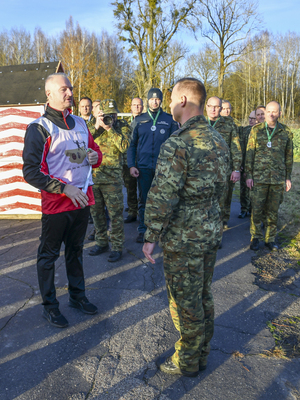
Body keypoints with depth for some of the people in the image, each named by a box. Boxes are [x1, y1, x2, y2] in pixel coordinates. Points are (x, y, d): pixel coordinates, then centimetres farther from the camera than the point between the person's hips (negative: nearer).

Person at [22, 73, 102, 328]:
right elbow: (30, 172, -15)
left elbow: (95, 151, 21)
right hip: (56, 203, -6)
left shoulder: (80, 123, 9)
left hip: (82, 200, 6)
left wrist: (95, 156, -4)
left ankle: (77, 295, 36)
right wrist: (65, 188, -21)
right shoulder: (39, 128, -11)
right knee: (49, 255, 8)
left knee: (76, 251, 19)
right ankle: (50, 305, 25)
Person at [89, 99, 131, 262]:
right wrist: (96, 126, -13)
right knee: (96, 212, 14)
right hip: (92, 176, 5)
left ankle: (117, 246, 12)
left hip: (112, 178, -4)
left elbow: (124, 146, -18)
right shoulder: (94, 125, 10)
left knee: (115, 213, 0)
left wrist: (109, 128, -16)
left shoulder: (122, 126, 0)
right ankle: (101, 242, 30)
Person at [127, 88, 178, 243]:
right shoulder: (139, 120, 9)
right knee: (143, 200, 7)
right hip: (143, 167, 1)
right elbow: (132, 144, 9)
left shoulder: (170, 120, 6)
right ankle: (142, 230, 18)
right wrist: (131, 165, -2)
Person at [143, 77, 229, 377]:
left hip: (183, 239, -8)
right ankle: (201, 353, 39)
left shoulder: (177, 145, -21)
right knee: (203, 296, 20)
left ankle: (186, 362, 29)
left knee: (185, 301, 9)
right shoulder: (218, 140, 5)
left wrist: (151, 237, -12)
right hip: (211, 233, 8)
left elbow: (162, 198, -23)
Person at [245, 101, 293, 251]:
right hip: (259, 177, -1)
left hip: (278, 178, 2)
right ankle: (255, 238, 15)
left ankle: (270, 239, 20)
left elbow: (288, 156, 11)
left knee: (273, 210, 7)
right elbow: (249, 154, 1)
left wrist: (288, 177, 8)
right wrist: (248, 175, -4)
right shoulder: (256, 130, 1)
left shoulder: (286, 132, 6)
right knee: (257, 209, 0)